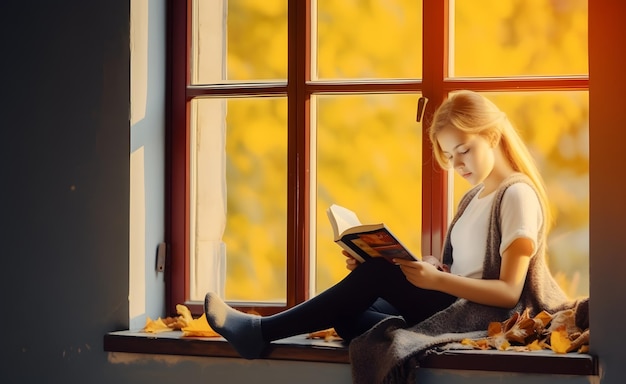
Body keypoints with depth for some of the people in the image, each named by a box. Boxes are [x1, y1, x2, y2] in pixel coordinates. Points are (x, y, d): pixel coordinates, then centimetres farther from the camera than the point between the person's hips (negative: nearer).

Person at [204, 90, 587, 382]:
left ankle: (263, 331, -18)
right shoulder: (473, 199, 21)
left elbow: (509, 292, -16)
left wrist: (436, 280, -27)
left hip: (484, 317, -9)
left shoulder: (518, 195, -7)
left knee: (380, 273, -22)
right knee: (348, 315, -9)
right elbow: (453, 271, 13)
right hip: (453, 308, 9)